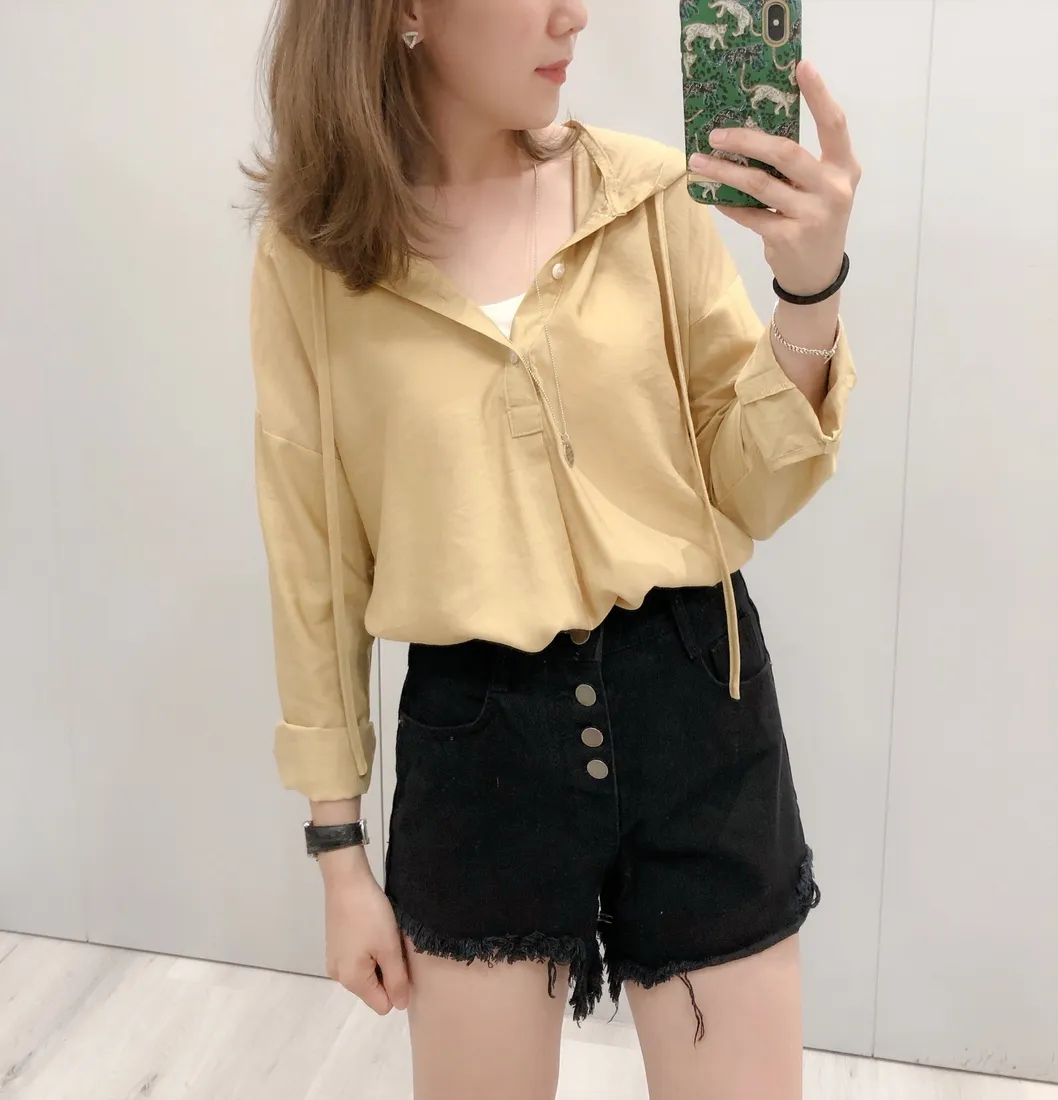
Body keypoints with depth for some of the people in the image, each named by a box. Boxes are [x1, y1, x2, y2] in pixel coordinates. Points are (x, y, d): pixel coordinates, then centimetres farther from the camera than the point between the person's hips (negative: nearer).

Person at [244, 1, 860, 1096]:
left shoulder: (645, 193, -5)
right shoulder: (309, 252, -5)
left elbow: (749, 491, -1)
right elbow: (312, 562, 1)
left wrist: (811, 290, -19)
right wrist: (338, 846, 5)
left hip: (694, 713, 1)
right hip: (476, 732, 0)